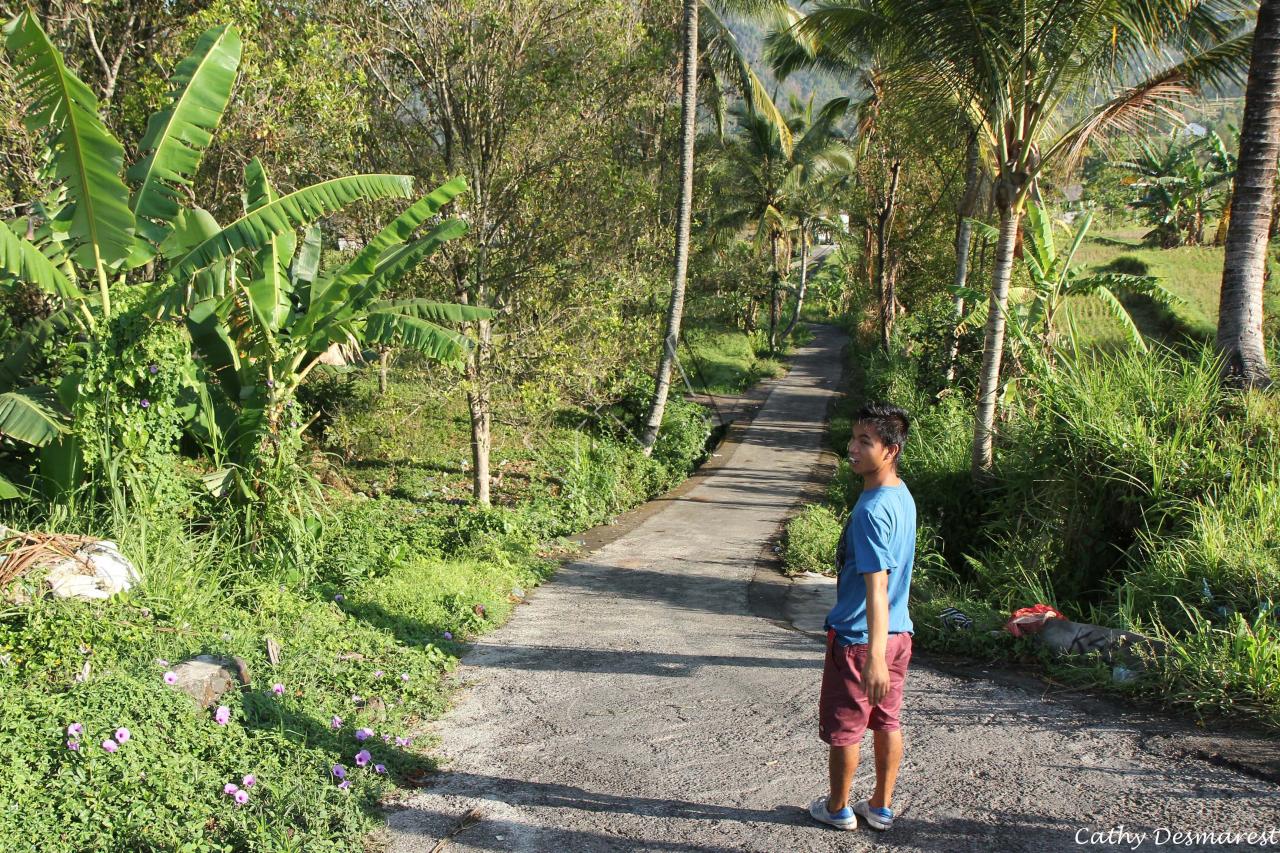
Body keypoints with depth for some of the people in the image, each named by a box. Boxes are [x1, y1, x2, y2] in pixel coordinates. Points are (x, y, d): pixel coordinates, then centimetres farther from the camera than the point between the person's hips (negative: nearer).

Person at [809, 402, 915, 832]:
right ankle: (881, 806, 30)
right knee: (887, 721, 17)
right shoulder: (902, 496, 4)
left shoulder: (872, 510, -25)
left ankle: (838, 808, 27)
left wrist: (875, 656, -33)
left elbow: (876, 585, -31)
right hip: (898, 632, 8)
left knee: (844, 728, 10)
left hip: (860, 637, -8)